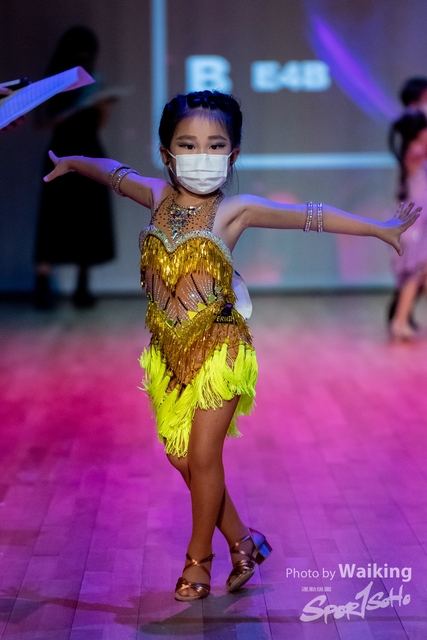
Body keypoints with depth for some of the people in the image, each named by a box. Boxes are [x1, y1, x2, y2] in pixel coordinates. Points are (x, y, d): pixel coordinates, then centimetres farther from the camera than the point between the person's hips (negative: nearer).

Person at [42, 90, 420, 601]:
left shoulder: (233, 210, -12)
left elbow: (310, 216, -14)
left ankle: (198, 558, 21)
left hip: (218, 348, -5)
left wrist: (381, 228, -13)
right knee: (180, 456, 10)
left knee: (203, 458, -1)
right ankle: (241, 540, 29)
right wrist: (72, 162, 35)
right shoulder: (158, 196, 0)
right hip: (170, 352, 5)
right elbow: (115, 173, 20)